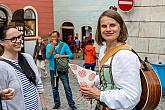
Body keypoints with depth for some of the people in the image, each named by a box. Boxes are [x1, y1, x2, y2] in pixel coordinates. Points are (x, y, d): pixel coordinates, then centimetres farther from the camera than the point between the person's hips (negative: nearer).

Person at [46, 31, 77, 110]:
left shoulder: (64, 45, -3)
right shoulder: (49, 46, 1)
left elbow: (71, 55, -5)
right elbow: (48, 56, -13)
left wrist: (61, 56, -16)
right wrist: (53, 46, -16)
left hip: (62, 70, -2)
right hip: (53, 70, 2)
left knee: (67, 88, -3)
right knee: (54, 88, 11)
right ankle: (57, 103, 26)